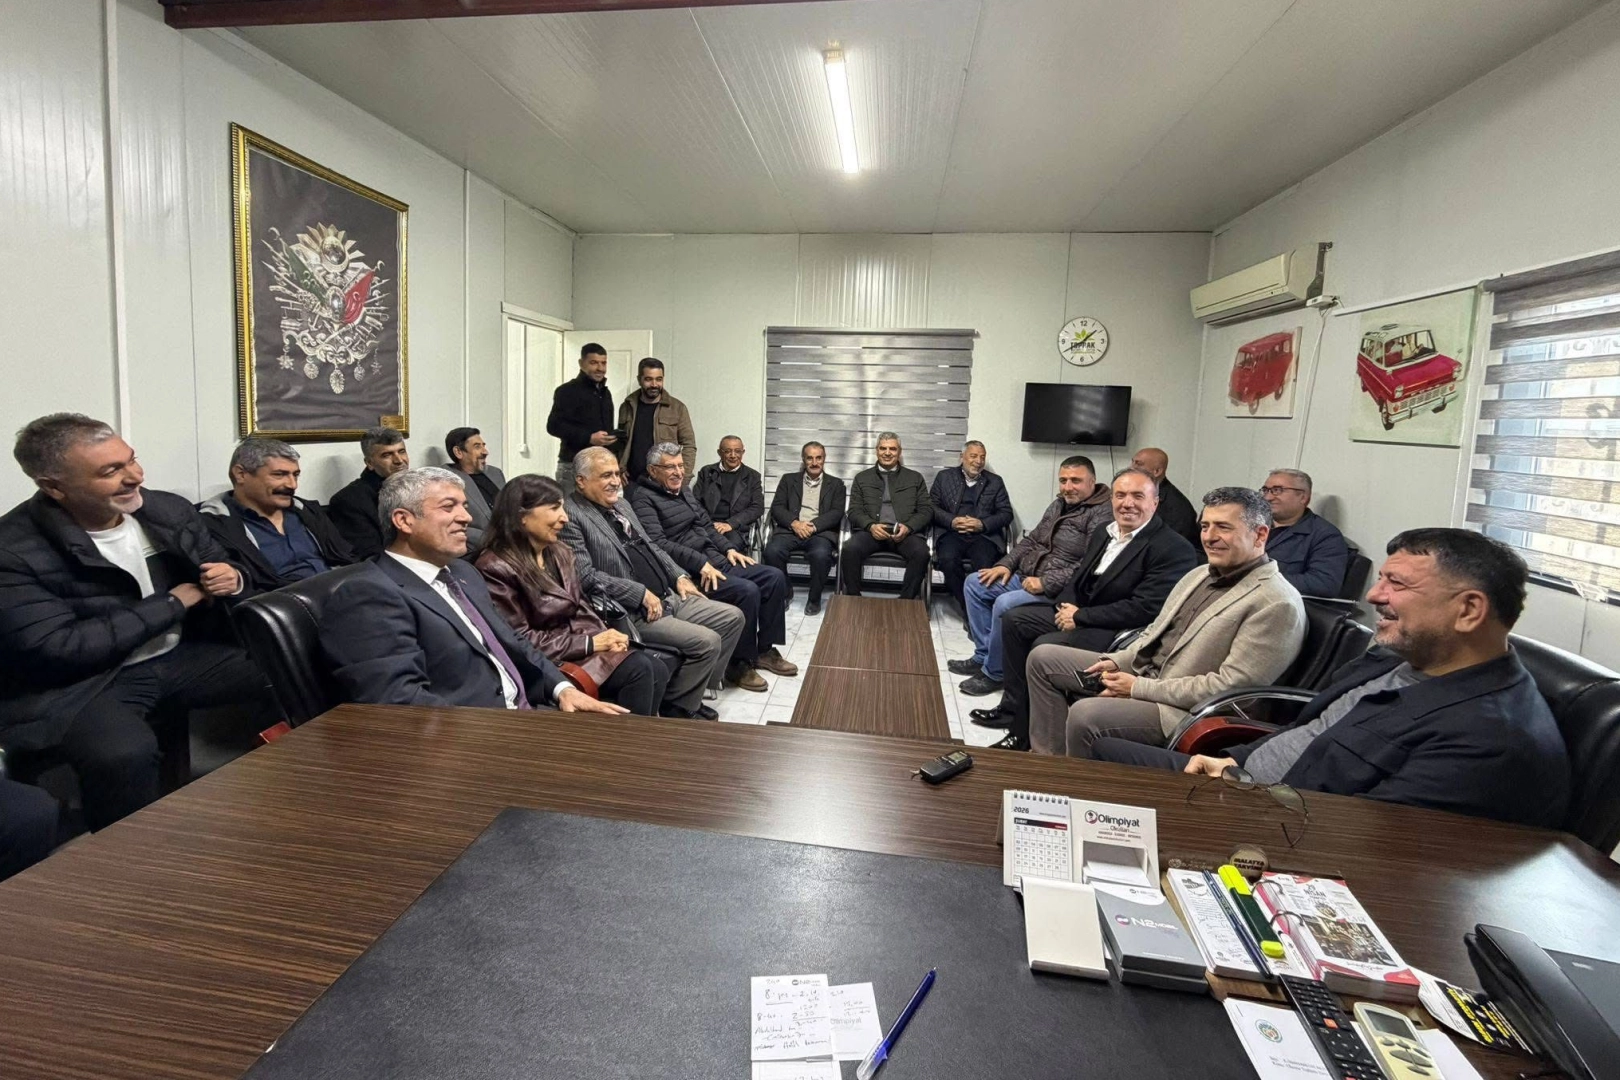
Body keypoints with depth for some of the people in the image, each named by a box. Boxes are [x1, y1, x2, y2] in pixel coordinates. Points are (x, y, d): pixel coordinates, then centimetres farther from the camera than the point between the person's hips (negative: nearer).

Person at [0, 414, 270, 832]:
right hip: (80, 683, -4)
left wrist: (234, 578, -10)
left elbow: (223, 569, 16)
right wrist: (172, 603, -16)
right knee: (122, 755, -36)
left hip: (183, 656, 5)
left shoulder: (170, 510, 2)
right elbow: (55, 650, -21)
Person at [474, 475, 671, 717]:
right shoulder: (496, 568, -15)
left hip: (584, 640, 8)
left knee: (657, 669, -13)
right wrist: (590, 643, -17)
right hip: (549, 660, -8)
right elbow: (518, 640, -16)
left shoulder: (558, 552, 10)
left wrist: (604, 636, -8)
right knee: (639, 669, -23)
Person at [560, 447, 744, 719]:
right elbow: (586, 577, -21)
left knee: (732, 617, 6)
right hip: (630, 612, -9)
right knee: (707, 642, -21)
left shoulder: (619, 502, 16)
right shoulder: (571, 515, -13)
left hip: (666, 596, 10)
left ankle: (692, 689, 17)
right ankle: (679, 706, 5)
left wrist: (679, 576, 9)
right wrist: (642, 594, -20)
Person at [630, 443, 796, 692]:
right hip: (689, 572, -9)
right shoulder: (643, 498, -9)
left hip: (715, 560, 9)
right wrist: (701, 563, -27)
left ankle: (764, 649, 10)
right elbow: (658, 543, -22)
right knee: (747, 590, -27)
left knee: (775, 577, 0)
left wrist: (728, 548, 7)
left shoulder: (684, 489, 18)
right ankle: (739, 663, -9)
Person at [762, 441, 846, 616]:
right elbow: (777, 507, 7)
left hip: (820, 532, -1)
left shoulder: (835, 484, 16)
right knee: (772, 550, -30)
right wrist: (794, 523, -12)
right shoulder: (789, 479, 18)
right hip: (790, 529, 1)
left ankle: (814, 598, -11)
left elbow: (837, 513, 2)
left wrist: (813, 526, -13)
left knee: (820, 554, -36)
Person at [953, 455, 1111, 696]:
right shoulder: (1059, 504, 13)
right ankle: (983, 655, 9)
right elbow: (1031, 540, 19)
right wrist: (1005, 564, 4)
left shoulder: (1102, 515, -16)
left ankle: (994, 673, -8)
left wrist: (1045, 583, -26)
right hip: (1026, 576, 10)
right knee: (974, 583, 4)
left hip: (1057, 590, -10)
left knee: (1005, 604, -29)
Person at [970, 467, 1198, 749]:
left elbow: (1145, 609, -24)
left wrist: (1080, 616, -19)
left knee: (1045, 647, -26)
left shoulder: (1174, 549, -16)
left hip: (1120, 631, -9)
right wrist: (1066, 605, -6)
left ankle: (1027, 732, -7)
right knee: (1013, 620, 3)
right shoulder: (1103, 534, 11)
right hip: (1079, 612, 9)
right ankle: (1015, 706, 10)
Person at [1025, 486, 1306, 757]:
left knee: (1084, 715, -32)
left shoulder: (1277, 604, -16)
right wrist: (1117, 662, 0)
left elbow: (1230, 686, -21)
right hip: (1143, 671, 9)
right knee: (1043, 657, 6)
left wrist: (1139, 688, -19)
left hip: (1186, 709, -9)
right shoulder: (1199, 574, 10)